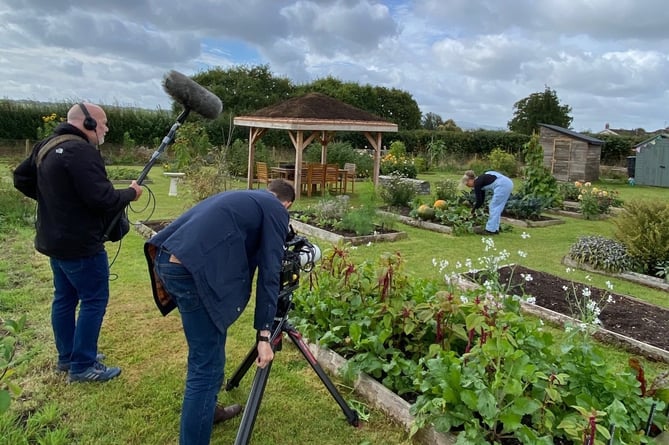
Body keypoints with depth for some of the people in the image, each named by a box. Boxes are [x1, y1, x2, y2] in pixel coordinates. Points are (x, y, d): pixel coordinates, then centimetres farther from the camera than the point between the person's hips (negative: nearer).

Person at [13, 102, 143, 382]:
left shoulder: (45, 147, 10)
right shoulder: (81, 152, -23)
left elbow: (21, 178, 20)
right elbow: (102, 199, -27)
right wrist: (130, 193, -9)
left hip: (54, 239, 10)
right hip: (81, 244, -10)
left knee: (65, 297, 17)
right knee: (94, 300, -1)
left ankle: (67, 357, 30)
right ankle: (82, 366, 6)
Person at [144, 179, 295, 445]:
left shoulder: (241, 198, 30)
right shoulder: (276, 211, 7)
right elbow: (269, 273, 0)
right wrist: (264, 334, 0)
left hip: (167, 260, 9)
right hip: (193, 269, -9)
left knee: (209, 351, 26)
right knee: (207, 365, 1)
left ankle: (208, 410, 44)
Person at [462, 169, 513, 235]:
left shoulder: (477, 183, -3)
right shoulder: (480, 181, 22)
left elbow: (479, 201, -2)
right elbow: (481, 200, 28)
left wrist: (473, 210, 13)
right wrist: (474, 209, 28)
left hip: (502, 185, -9)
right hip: (508, 183, 9)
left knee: (493, 208, -1)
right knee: (496, 208, 14)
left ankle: (491, 229, 2)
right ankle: (495, 229, 16)